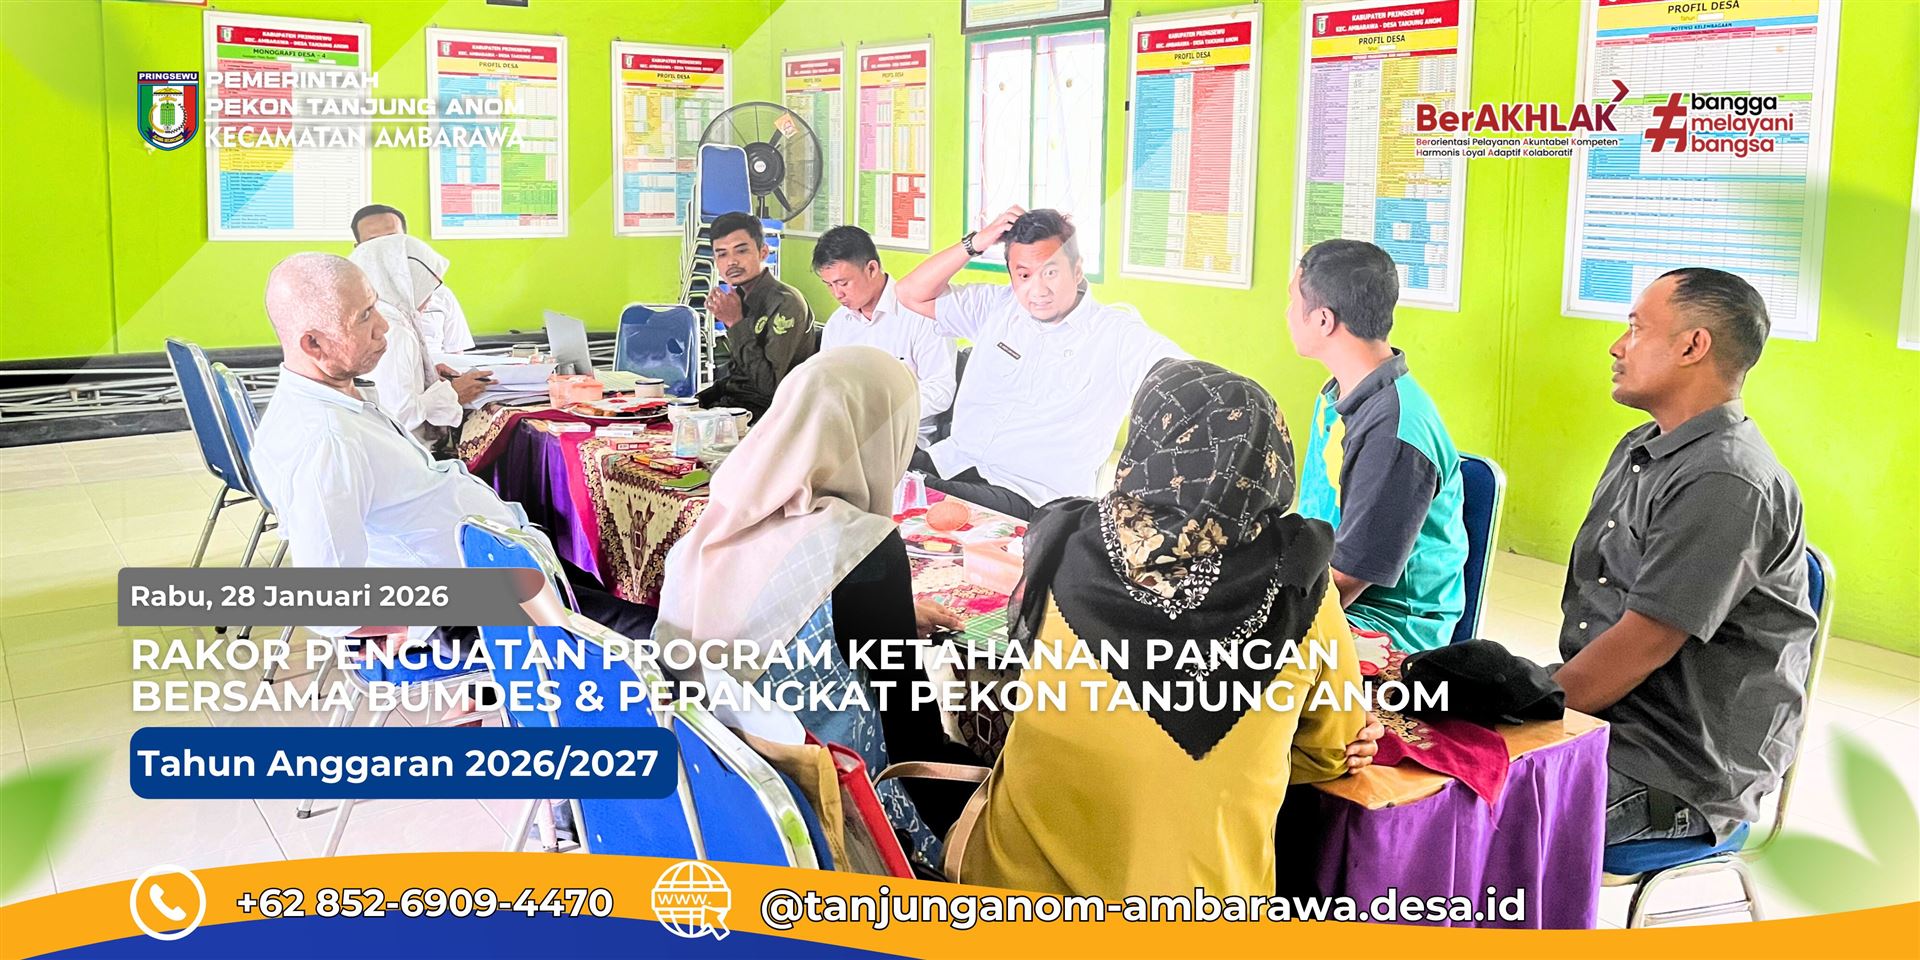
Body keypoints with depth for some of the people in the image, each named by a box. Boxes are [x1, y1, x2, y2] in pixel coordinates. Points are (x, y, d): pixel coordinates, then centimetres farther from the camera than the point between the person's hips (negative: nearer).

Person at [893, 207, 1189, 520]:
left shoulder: (1119, 336, 1)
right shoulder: (997, 308, 15)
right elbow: (911, 294, 15)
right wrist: (975, 243, 5)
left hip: (1028, 492, -6)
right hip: (953, 458, 6)